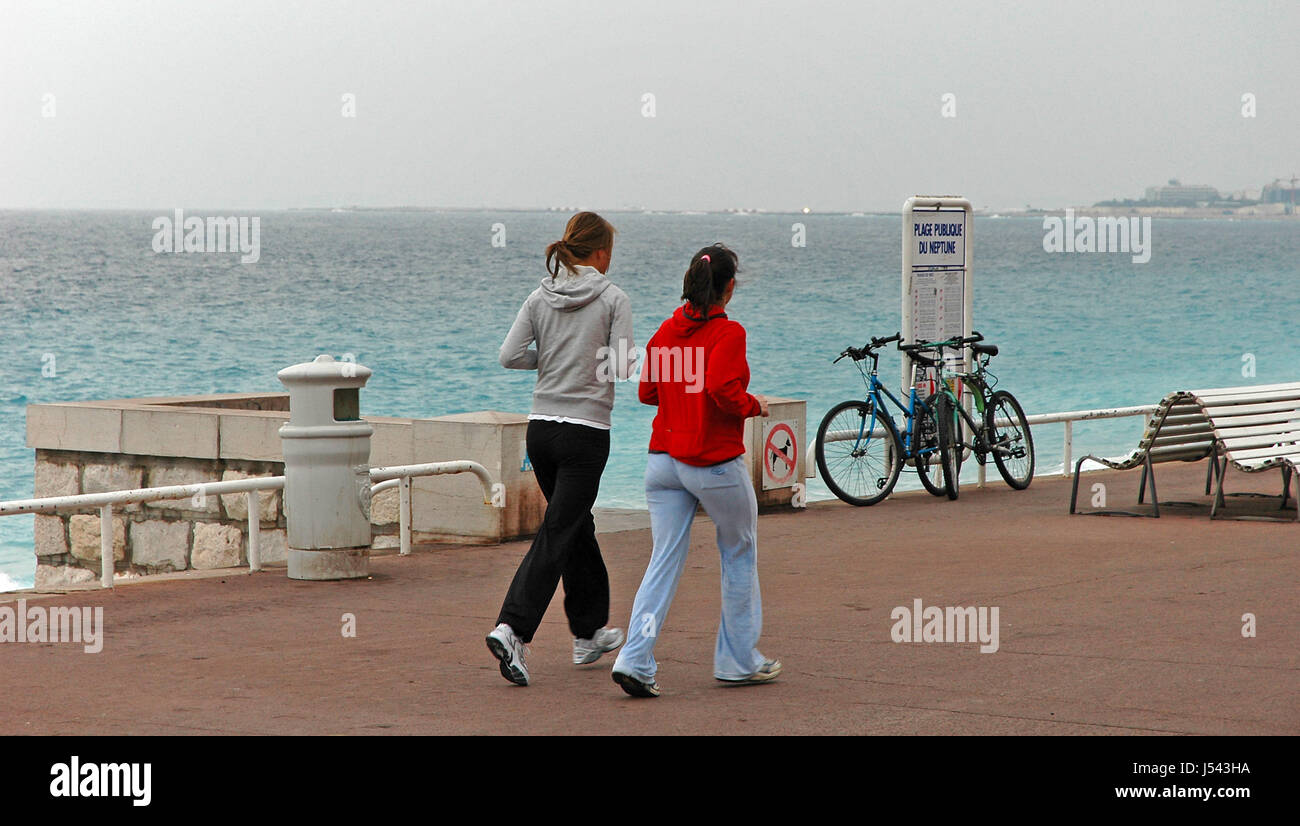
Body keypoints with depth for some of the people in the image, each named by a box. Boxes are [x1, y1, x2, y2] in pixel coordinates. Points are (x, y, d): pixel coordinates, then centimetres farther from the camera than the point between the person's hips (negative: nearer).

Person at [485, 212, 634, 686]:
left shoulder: (540, 298, 4)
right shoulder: (613, 300, -8)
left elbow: (509, 355, -2)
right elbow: (621, 367, -13)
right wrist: (593, 360, 8)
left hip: (541, 428, 6)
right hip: (586, 431, -6)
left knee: (576, 526, 20)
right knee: (557, 534, -6)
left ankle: (590, 632, 29)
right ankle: (511, 630, -21)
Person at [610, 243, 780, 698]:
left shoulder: (667, 331, 6)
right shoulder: (728, 332, -12)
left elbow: (647, 391, 11)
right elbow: (723, 389, -25)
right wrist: (754, 405, -6)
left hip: (664, 459, 5)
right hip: (717, 464, -5)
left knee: (664, 560, 4)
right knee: (740, 556, 14)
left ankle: (635, 659, -11)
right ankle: (739, 660, 21)